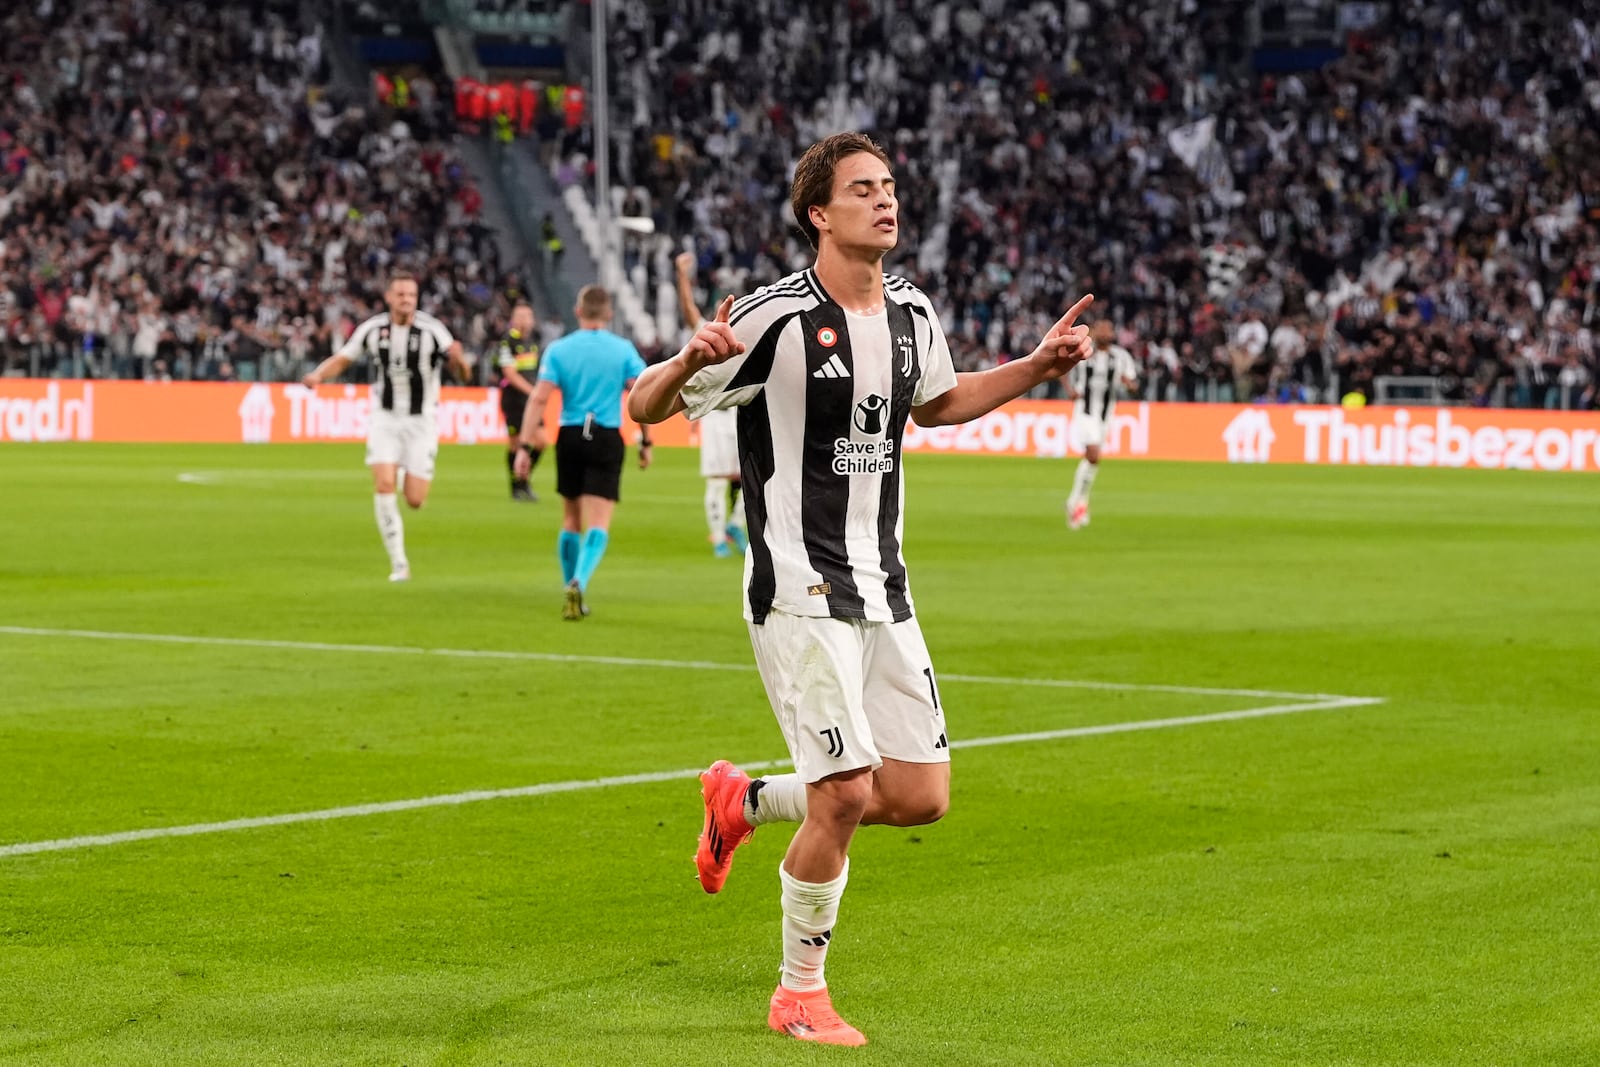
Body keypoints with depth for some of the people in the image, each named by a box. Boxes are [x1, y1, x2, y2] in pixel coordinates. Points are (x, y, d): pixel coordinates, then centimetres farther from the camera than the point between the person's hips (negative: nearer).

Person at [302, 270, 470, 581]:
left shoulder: (431, 330, -12)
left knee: (415, 500, -4)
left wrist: (458, 360, -37)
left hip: (421, 420, -1)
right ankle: (398, 562, -8)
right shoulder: (373, 329, -5)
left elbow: (464, 375, -13)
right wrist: (318, 374, -14)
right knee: (384, 484, -18)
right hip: (385, 418, 1)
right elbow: (341, 359, 6)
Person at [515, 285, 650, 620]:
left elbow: (538, 398, -6)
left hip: (570, 438, 2)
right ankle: (578, 583, -27)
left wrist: (525, 446, -5)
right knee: (598, 526, -5)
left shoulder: (558, 350, 1)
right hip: (607, 441, -2)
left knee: (571, 521, 18)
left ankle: (572, 590, 27)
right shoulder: (623, 350, 0)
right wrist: (645, 442, 5)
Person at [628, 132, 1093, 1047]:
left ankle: (745, 801, 29)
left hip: (882, 587, 7)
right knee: (845, 795, -11)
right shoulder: (776, 320, -14)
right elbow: (646, 407, -10)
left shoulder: (913, 314, 7)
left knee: (921, 797, 3)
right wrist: (690, 361, -32)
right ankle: (801, 993, 10)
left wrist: (1037, 367, 16)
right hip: (800, 588, -7)